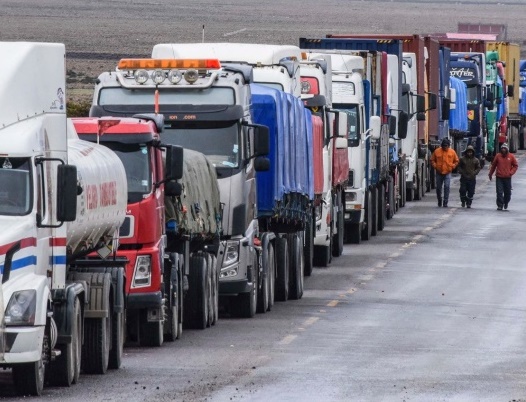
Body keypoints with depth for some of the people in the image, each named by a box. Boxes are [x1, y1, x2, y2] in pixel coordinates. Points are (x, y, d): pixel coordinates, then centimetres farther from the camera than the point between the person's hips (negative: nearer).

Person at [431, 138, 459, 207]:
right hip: (439, 173, 1)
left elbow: (456, 161, 13)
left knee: (447, 187, -14)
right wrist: (435, 166, -5)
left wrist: (452, 166, -1)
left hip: (447, 173, -1)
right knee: (438, 188, 8)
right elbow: (432, 160, 9)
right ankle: (439, 201, 29)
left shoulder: (452, 152, 2)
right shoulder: (437, 151, 0)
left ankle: (445, 202, -11)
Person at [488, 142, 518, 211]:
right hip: (499, 177, -1)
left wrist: (511, 172, -6)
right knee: (499, 192, -7)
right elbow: (493, 165, 11)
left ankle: (506, 203, 34)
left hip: (507, 178, 1)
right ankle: (500, 205, -4)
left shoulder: (511, 156, 0)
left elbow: (515, 166, 8)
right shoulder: (498, 156, 0)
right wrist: (490, 174, 16)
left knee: (507, 192, 9)